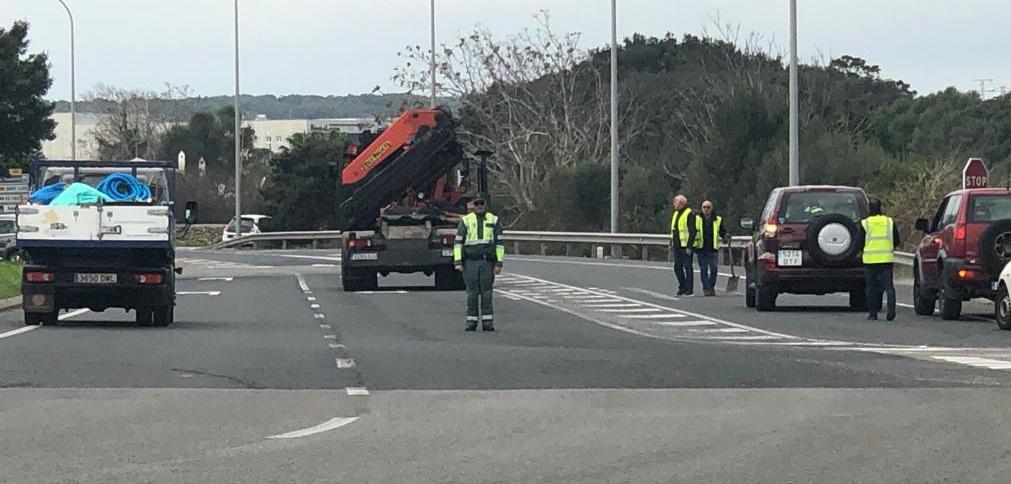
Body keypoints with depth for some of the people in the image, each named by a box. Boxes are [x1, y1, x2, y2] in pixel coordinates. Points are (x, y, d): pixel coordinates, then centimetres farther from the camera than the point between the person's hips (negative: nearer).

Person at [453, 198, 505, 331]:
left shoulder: (493, 220, 5)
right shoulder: (466, 220, 3)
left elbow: (499, 242, 4)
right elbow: (458, 242, 2)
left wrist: (499, 263, -3)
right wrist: (457, 262, -7)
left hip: (487, 262, 0)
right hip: (470, 262, 0)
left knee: (486, 293, 0)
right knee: (472, 293, 0)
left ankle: (487, 322, 3)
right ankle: (471, 322, 5)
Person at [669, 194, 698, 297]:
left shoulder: (689, 214, -11)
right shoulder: (676, 214, 17)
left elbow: (692, 231, -16)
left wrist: (689, 246, -20)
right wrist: (671, 243, 18)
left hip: (686, 246, -9)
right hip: (677, 246, 9)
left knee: (687, 267, -5)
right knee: (677, 267, 9)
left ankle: (690, 290, -1)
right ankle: (682, 288, 19)